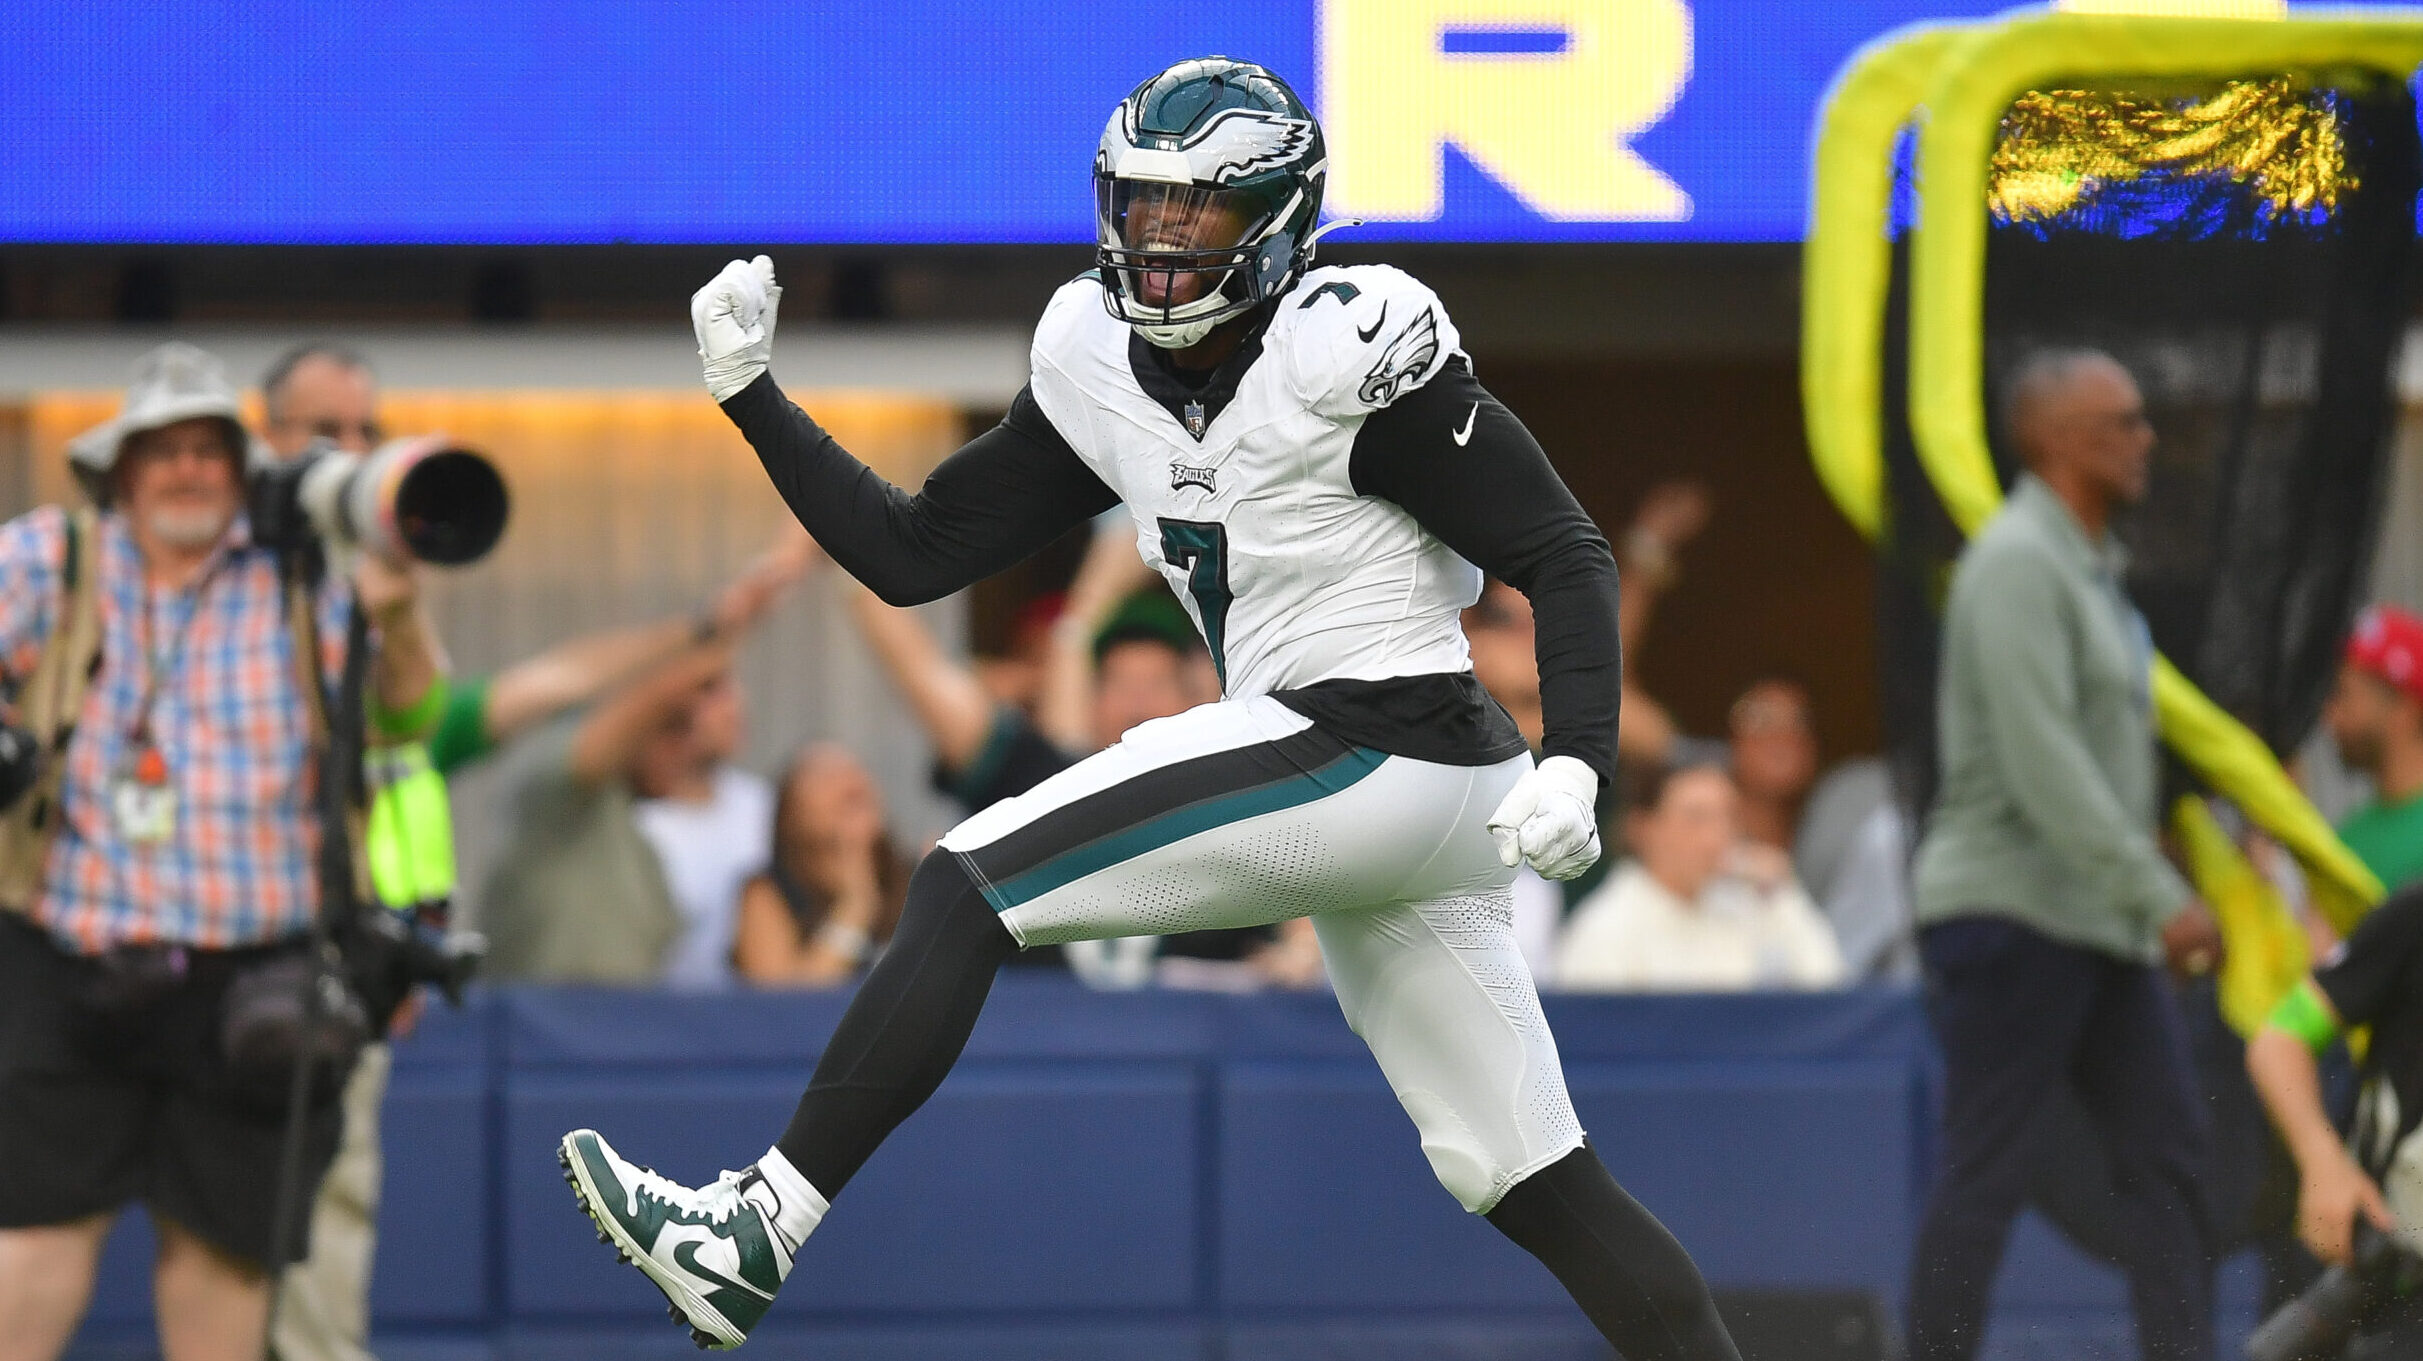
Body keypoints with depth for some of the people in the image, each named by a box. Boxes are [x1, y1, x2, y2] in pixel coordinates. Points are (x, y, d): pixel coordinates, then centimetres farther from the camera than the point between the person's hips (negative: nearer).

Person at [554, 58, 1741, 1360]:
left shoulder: (1349, 352, -11)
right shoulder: (1102, 368, 12)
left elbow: (1565, 557, -11)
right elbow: (911, 555, 15)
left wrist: (1573, 763, -25)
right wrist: (752, 397, 6)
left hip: (1373, 753, -9)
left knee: (965, 888, -11)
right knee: (1539, 1189, 7)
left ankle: (756, 1235, -13)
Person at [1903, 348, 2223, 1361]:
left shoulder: (2089, 566, 18)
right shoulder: (2018, 564, -13)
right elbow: (2041, 762, -21)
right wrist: (2159, 898, -22)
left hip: (2096, 922, 10)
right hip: (2011, 906, -10)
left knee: (2167, 1147, 4)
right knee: (1991, 1165, -8)